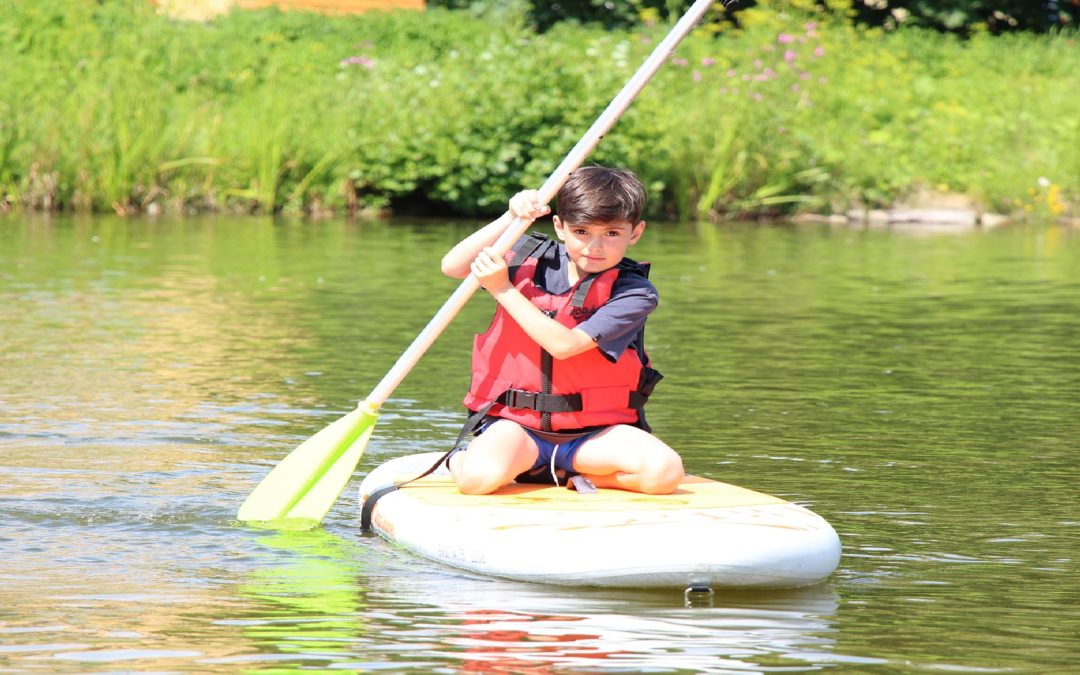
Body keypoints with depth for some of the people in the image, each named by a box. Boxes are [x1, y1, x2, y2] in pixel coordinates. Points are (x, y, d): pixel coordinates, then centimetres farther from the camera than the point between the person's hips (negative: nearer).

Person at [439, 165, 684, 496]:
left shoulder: (633, 293, -9)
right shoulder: (530, 258, 4)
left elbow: (564, 345, -20)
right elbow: (452, 266, -6)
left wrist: (503, 289, -18)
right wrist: (510, 219, -15)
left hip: (594, 431, 0)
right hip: (516, 424, 0)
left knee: (664, 472, -26)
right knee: (479, 477, -31)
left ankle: (571, 475, -1)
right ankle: (459, 459, 6)